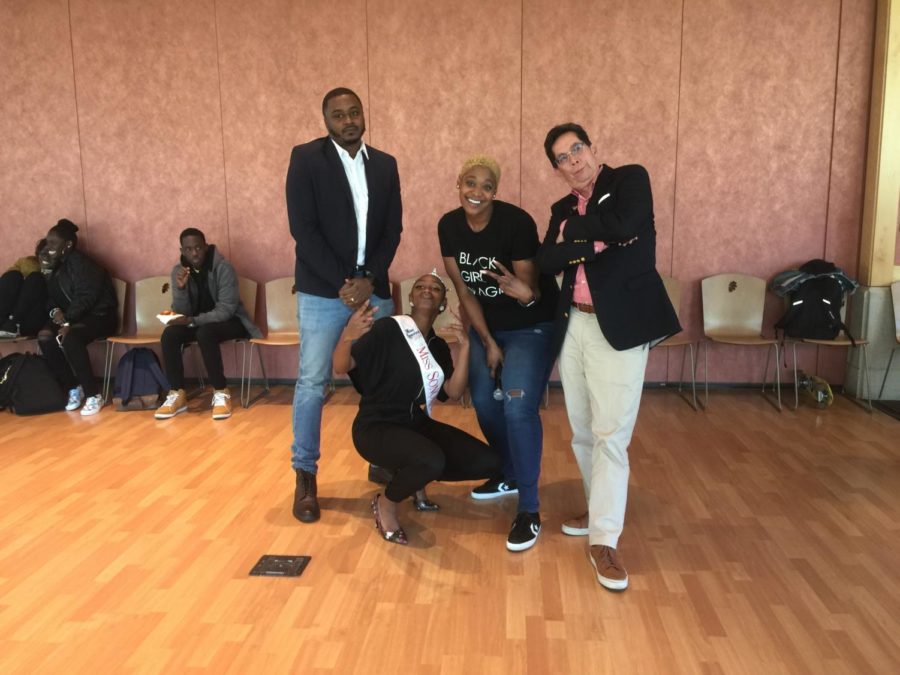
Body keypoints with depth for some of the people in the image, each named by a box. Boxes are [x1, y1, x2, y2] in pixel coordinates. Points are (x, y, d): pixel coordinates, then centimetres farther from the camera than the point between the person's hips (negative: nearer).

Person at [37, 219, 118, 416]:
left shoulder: (81, 263, -12)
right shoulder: (56, 267, 14)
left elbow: (86, 297, -21)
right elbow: (51, 297, 15)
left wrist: (68, 321, -25)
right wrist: (55, 311, -9)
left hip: (100, 317, -8)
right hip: (73, 318, 8)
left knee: (70, 338, -35)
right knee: (44, 336, -17)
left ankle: (93, 394, -27)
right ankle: (73, 388, -8)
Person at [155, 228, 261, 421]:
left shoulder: (223, 267, -18)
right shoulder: (179, 271, -3)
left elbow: (226, 310, -22)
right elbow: (181, 313, -5)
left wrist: (192, 320, -32)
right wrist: (181, 288, -24)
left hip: (229, 321, -5)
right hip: (197, 322, 5)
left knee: (205, 333, -36)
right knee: (169, 334, -23)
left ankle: (221, 393, -24)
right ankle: (177, 394, -14)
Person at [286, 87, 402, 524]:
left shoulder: (385, 165, 9)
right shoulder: (306, 158, -2)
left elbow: (392, 229, 6)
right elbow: (303, 228, -9)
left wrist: (369, 279, -8)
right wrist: (341, 283, -15)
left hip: (374, 288, 4)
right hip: (322, 289, -3)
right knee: (312, 382, -1)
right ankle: (305, 475, 12)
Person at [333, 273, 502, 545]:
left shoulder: (439, 346, 9)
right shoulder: (388, 328, -12)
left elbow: (454, 392, -1)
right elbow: (341, 367, -17)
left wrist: (464, 346, -10)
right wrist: (348, 335, -39)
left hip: (418, 425, 7)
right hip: (376, 428, -7)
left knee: (488, 461, -5)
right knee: (432, 460, -38)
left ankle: (415, 476, 15)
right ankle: (386, 503, -6)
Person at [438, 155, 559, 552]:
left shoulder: (516, 222, -24)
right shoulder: (449, 226, -9)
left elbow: (532, 289, -20)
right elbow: (464, 291, -4)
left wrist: (525, 293, -45)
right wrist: (488, 343, -4)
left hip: (531, 326, -6)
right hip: (487, 326, 6)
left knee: (517, 407, -15)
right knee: (484, 403, 10)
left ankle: (529, 510, -4)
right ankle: (509, 475, 35)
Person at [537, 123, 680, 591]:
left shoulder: (629, 179, 1)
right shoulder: (563, 209, 15)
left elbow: (622, 227, -19)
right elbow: (546, 261, -1)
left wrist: (575, 230, -3)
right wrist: (595, 240, -13)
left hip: (619, 325, -6)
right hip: (574, 326, 6)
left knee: (610, 435, -8)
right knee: (583, 432, 13)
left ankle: (604, 540, 0)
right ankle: (600, 510, 32)